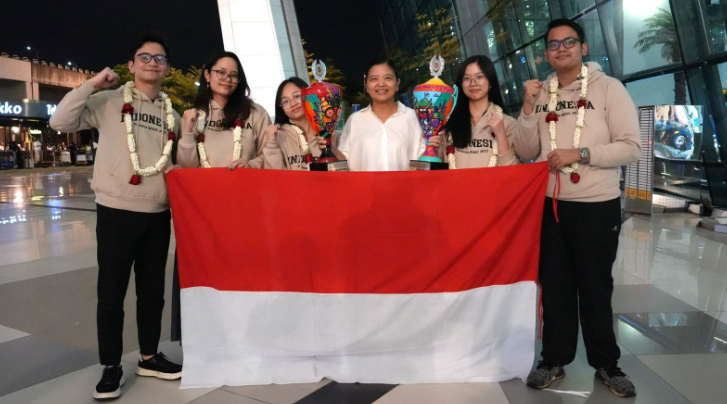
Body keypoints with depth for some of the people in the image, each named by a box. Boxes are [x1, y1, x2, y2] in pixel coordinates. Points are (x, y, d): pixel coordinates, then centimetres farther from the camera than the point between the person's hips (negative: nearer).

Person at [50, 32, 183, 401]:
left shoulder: (171, 114, 12)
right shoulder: (109, 101, -1)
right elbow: (61, 122, -11)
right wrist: (92, 85, -14)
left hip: (158, 215, 4)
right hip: (116, 212, -4)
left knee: (152, 290, 13)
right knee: (111, 292, 4)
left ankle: (149, 357, 28)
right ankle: (111, 367, 19)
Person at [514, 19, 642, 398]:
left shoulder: (608, 87, -4)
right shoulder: (540, 93, 6)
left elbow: (631, 147, -10)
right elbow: (526, 152, 3)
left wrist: (580, 154, -19)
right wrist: (528, 107, -8)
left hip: (597, 205, -3)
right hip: (549, 205, 3)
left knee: (596, 286, 9)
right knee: (555, 285, 11)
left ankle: (606, 363, 26)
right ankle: (554, 359, 25)